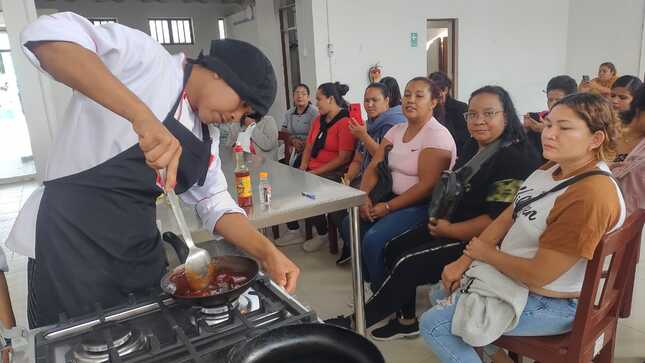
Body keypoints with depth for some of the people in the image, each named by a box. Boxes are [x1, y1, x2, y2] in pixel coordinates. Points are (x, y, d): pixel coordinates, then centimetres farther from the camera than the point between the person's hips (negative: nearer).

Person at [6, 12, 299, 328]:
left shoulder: (207, 138, 9)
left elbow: (216, 205, 11)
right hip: (71, 243, -7)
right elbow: (45, 34, -27)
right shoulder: (145, 58, -12)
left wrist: (267, 253, -5)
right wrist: (141, 113, -38)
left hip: (140, 250, 8)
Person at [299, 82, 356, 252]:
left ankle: (322, 233, -3)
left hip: (334, 172, -7)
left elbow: (343, 158, -17)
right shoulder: (318, 120, 15)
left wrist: (316, 172, -17)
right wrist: (303, 166, -3)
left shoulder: (345, 122, -11)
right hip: (312, 170, 7)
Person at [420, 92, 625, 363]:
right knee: (441, 295, 21)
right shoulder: (553, 168, -1)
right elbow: (506, 218, 2)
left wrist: (484, 252, -12)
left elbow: (537, 274, -28)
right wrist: (463, 261, -6)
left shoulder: (591, 195, -31)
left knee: (433, 324, -8)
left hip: (549, 303, -9)